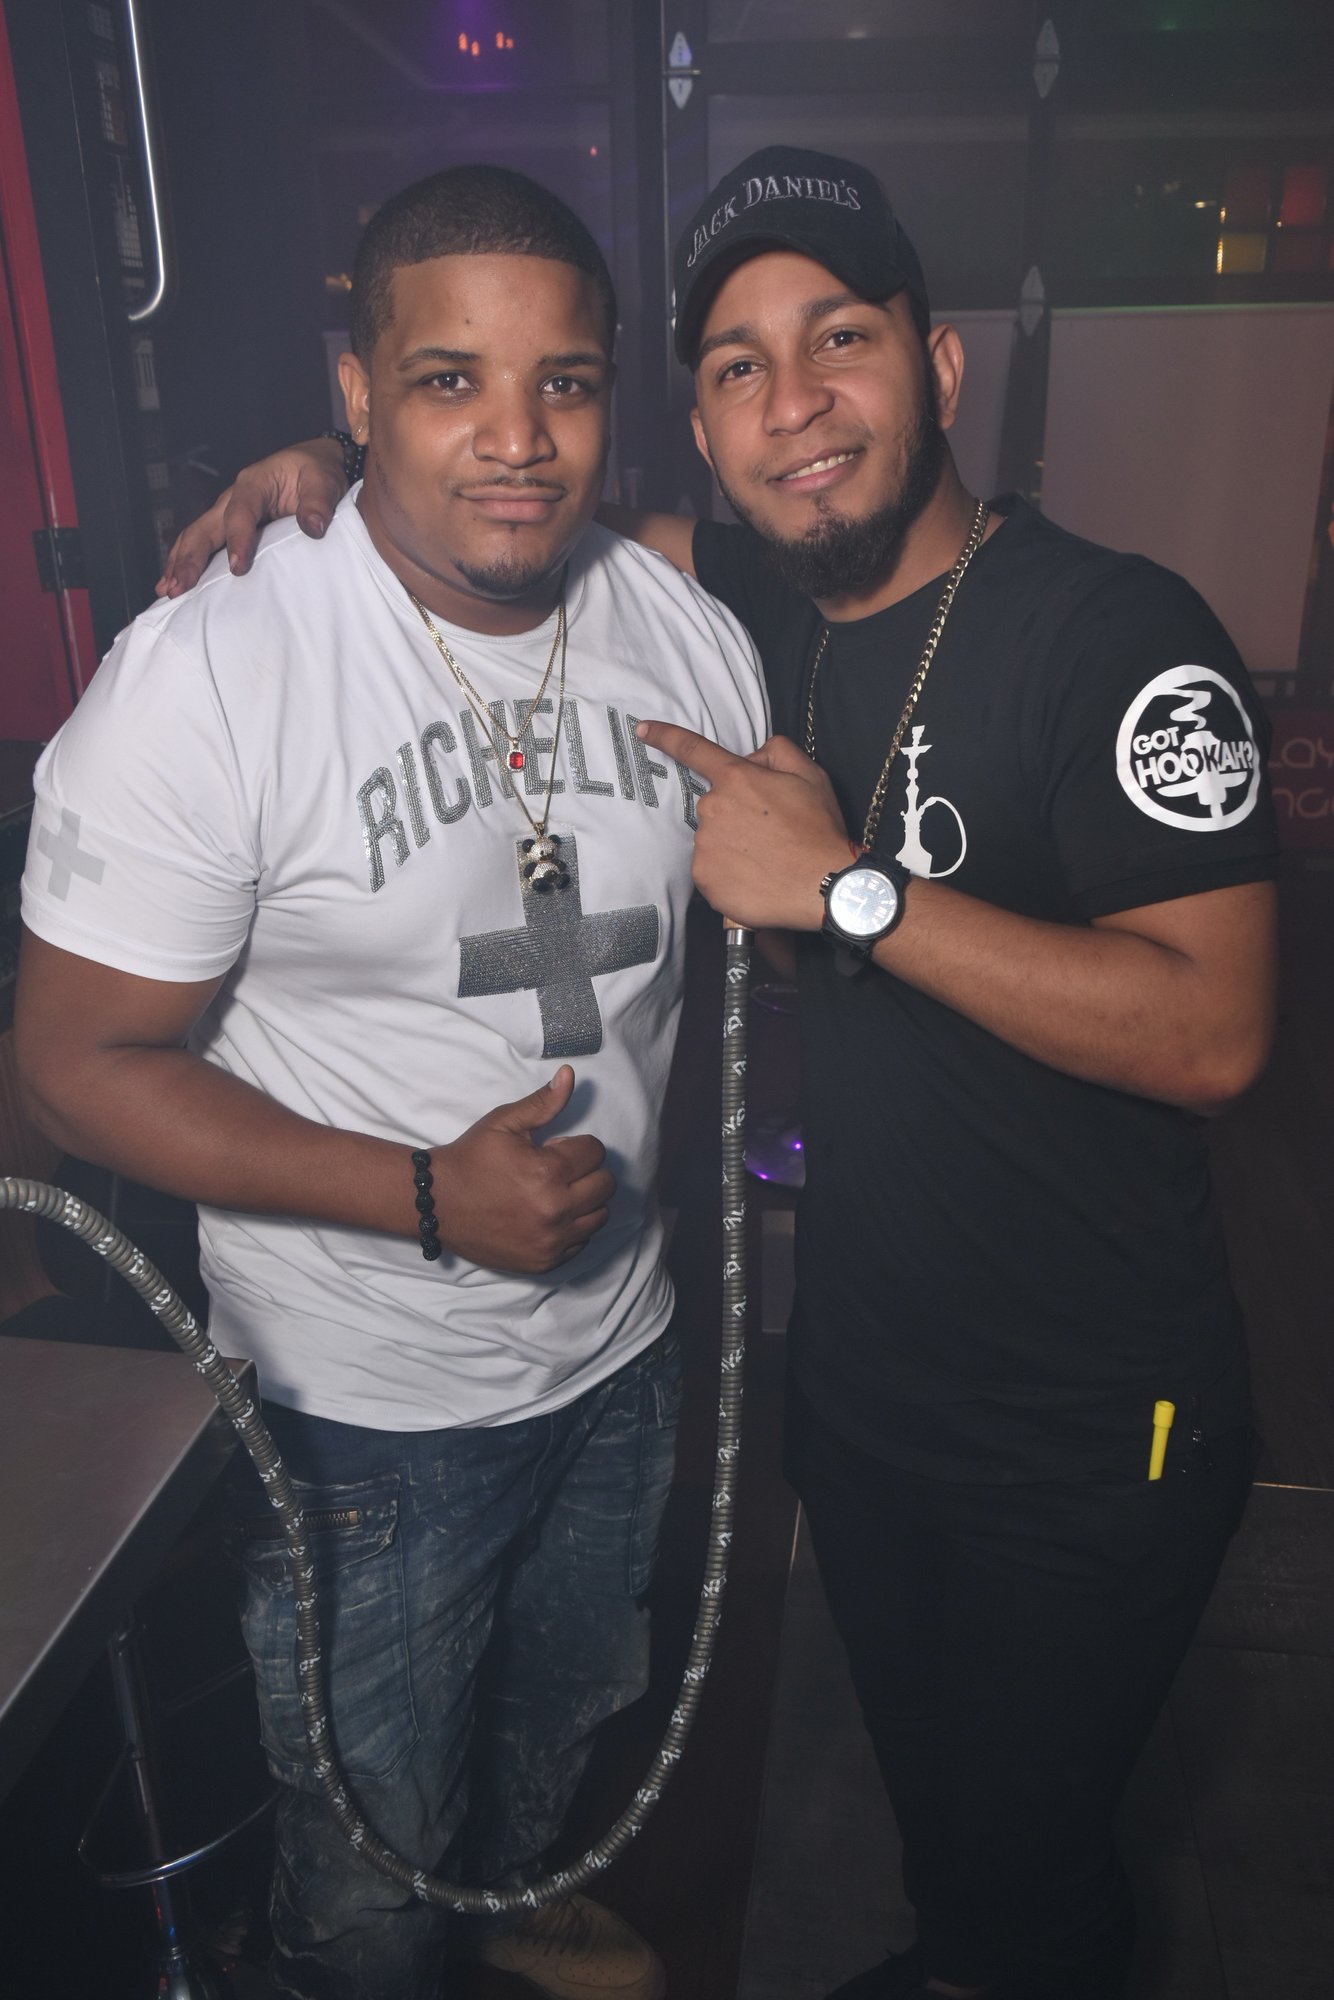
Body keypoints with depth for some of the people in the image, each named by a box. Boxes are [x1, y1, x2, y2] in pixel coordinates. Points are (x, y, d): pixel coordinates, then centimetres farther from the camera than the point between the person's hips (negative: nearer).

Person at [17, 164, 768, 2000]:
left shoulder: (694, 640, -6)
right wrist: (430, 1194, -26)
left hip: (622, 1351, 5)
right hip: (366, 1408, -5)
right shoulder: (207, 678, -22)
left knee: (558, 1713, 33)